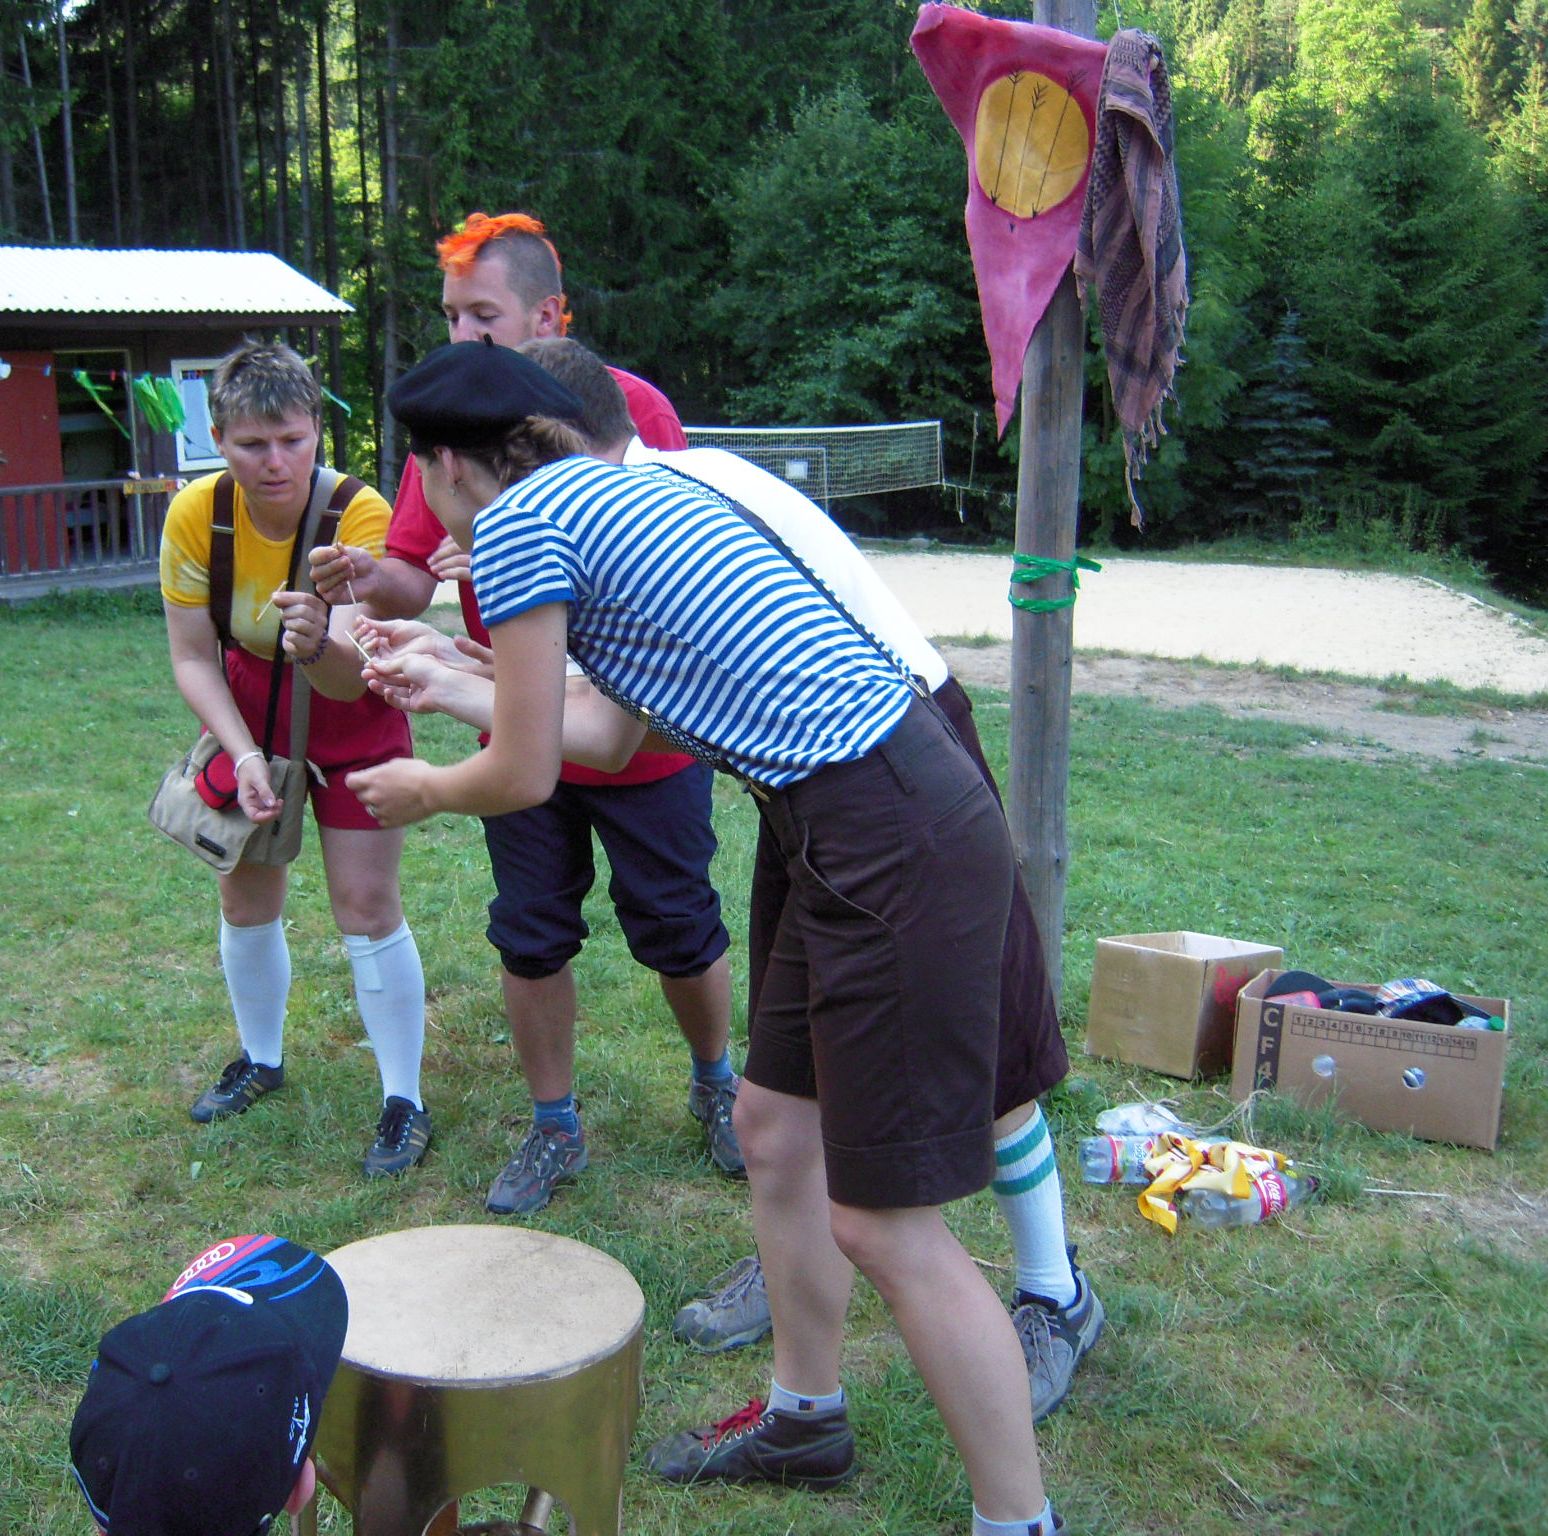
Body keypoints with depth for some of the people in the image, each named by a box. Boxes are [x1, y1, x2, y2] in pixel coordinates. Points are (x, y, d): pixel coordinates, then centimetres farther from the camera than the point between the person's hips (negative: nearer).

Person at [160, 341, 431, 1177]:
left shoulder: (361, 516, -31)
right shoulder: (196, 515, -21)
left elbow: (355, 674, -40)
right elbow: (192, 658, -11)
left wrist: (318, 645, -62)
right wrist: (243, 753, -23)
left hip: (353, 724, -3)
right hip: (250, 718, 4)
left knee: (367, 906, -7)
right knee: (245, 897, 12)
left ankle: (404, 1100, 7)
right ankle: (261, 1059, 36)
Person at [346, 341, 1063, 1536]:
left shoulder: (517, 523, -6)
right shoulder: (611, 490, 20)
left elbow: (526, 775, -3)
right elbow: (607, 734, 25)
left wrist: (424, 790, 19)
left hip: (892, 847, -10)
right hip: (887, 819, 10)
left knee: (884, 1224, -1)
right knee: (776, 1131, 22)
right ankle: (805, 1419, 41)